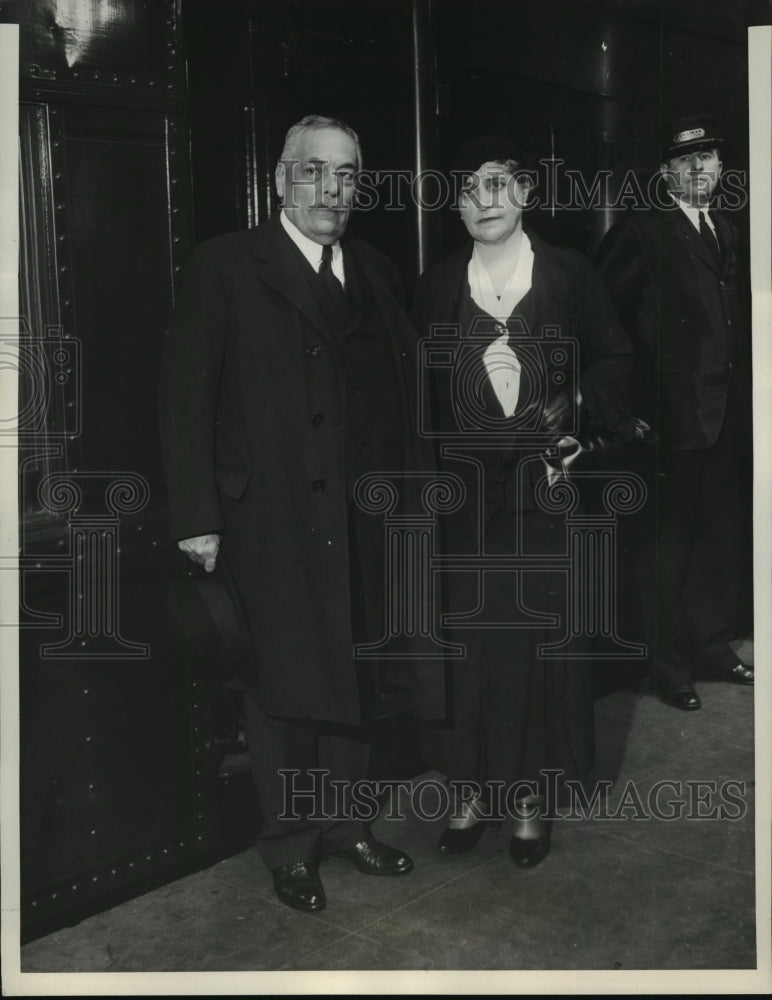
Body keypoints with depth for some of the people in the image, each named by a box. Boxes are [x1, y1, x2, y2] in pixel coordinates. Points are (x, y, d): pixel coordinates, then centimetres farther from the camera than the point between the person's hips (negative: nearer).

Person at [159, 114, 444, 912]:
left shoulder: (376, 274, 12)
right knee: (286, 682, 5)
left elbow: (401, 396, 11)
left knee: (353, 675, 12)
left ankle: (340, 819, 30)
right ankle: (289, 841, 23)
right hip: (272, 514, -4)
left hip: (365, 517, 5)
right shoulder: (226, 266, -3)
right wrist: (197, 518, -11)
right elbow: (187, 398, -6)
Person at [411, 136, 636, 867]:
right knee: (471, 633, 5)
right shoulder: (436, 287, 5)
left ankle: (531, 793, 18)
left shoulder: (568, 274, 1)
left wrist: (589, 433, -6)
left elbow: (610, 358, 6)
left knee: (540, 630, 4)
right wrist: (432, 468, -4)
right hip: (467, 486, 1)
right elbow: (416, 387, 7)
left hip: (548, 479, -1)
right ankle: (473, 785, 18)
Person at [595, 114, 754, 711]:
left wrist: (743, 396, 10)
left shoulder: (726, 234, 15)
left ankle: (713, 645, 31)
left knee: (723, 536, 15)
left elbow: (737, 321, 18)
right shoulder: (641, 233, -8)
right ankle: (671, 666, 16)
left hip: (728, 416, 7)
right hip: (675, 417, -7)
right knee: (671, 544, 3)